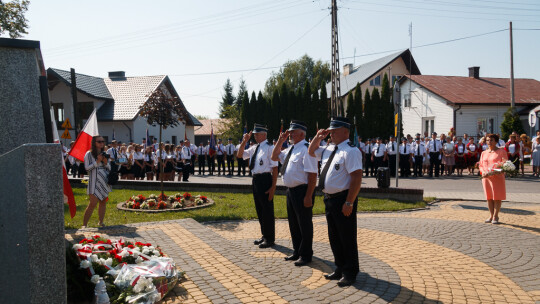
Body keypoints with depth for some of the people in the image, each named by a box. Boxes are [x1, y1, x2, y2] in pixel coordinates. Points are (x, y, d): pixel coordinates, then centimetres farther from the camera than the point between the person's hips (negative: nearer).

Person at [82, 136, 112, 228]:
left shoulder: (104, 154, 15)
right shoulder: (89, 154, -2)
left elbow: (109, 169, 16)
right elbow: (87, 168, -11)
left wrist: (106, 162, -4)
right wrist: (97, 161, -16)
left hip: (105, 182, 6)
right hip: (94, 182, -6)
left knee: (103, 202, 7)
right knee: (93, 204, -11)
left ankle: (101, 222, 17)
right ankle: (84, 224, -4)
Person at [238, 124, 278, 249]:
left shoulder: (269, 148, -13)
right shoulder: (254, 148, 10)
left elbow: (275, 168, -15)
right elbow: (240, 154, 20)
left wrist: (273, 187, -18)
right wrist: (244, 142, 4)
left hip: (265, 179, -8)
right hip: (255, 179, 8)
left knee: (267, 209, 2)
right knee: (259, 209, 17)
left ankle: (269, 239, 15)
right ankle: (264, 235, 33)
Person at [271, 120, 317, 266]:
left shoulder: (306, 149, -17)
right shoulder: (290, 149, 11)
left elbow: (312, 175, -22)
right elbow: (274, 157, 22)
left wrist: (308, 196, -24)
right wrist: (280, 141, 8)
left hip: (302, 191, -9)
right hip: (290, 190, 9)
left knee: (304, 224, 4)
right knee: (293, 224, 19)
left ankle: (305, 255, 18)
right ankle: (297, 252, 34)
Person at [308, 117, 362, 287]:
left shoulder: (350, 151, -16)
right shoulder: (328, 149, 11)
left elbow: (357, 177, -22)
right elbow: (311, 152, 28)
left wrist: (349, 203, -24)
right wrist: (318, 138, 10)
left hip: (343, 199, -9)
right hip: (329, 198, 9)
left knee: (347, 238, 4)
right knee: (334, 237, 18)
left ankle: (350, 273, 19)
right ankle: (340, 268, 34)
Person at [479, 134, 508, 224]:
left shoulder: (501, 151, 1)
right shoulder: (484, 153, 16)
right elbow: (481, 165, 17)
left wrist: (493, 173, -19)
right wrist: (483, 172, -6)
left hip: (497, 177, -4)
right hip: (486, 177, 4)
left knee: (497, 197, -2)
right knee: (489, 197, 7)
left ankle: (495, 216, 5)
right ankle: (491, 216, 15)